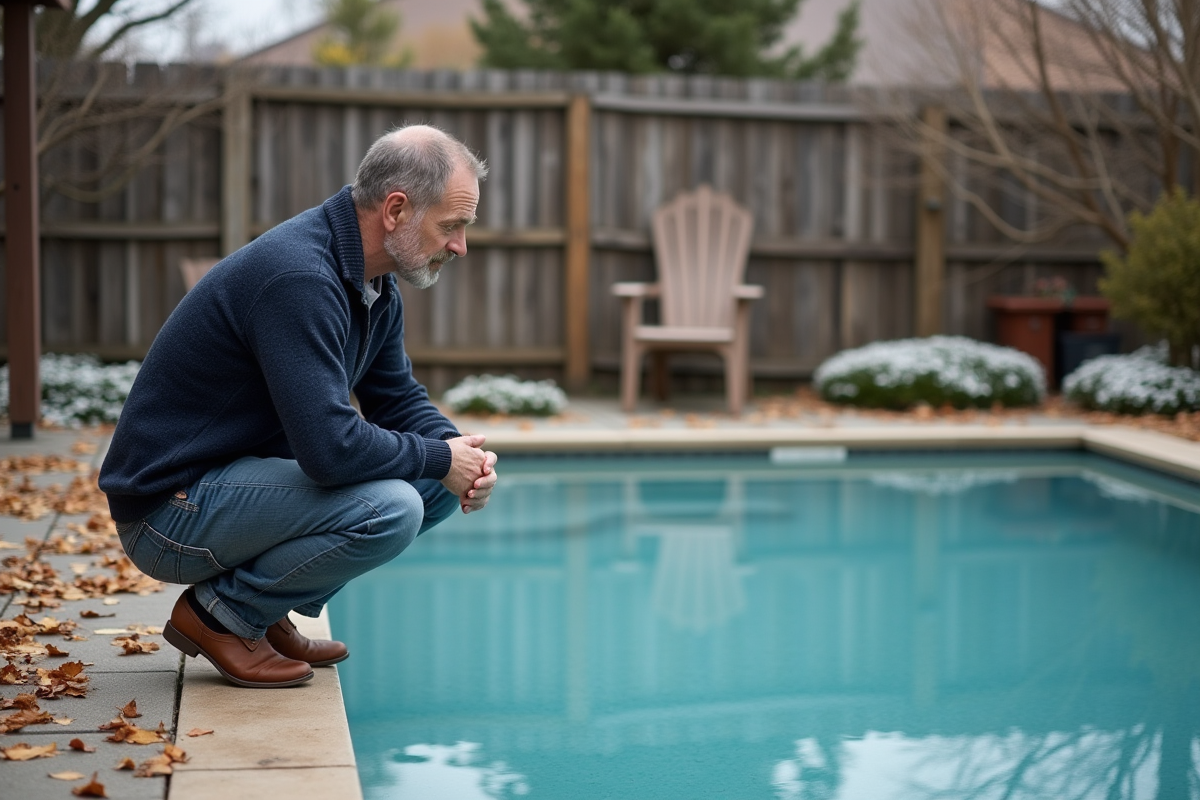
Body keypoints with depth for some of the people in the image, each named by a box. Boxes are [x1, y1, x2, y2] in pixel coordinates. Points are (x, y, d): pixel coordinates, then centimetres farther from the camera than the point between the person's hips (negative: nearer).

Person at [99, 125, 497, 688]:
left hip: (249, 474, 10)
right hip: (171, 509, -10)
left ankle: (264, 610, 9)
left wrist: (461, 455, -5)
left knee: (436, 484, 4)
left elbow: (400, 400, 15)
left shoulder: (374, 285, 5)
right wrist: (439, 459, -16)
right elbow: (330, 447, -32)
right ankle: (222, 613, -5)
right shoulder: (297, 277, -26)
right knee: (389, 508, -27)